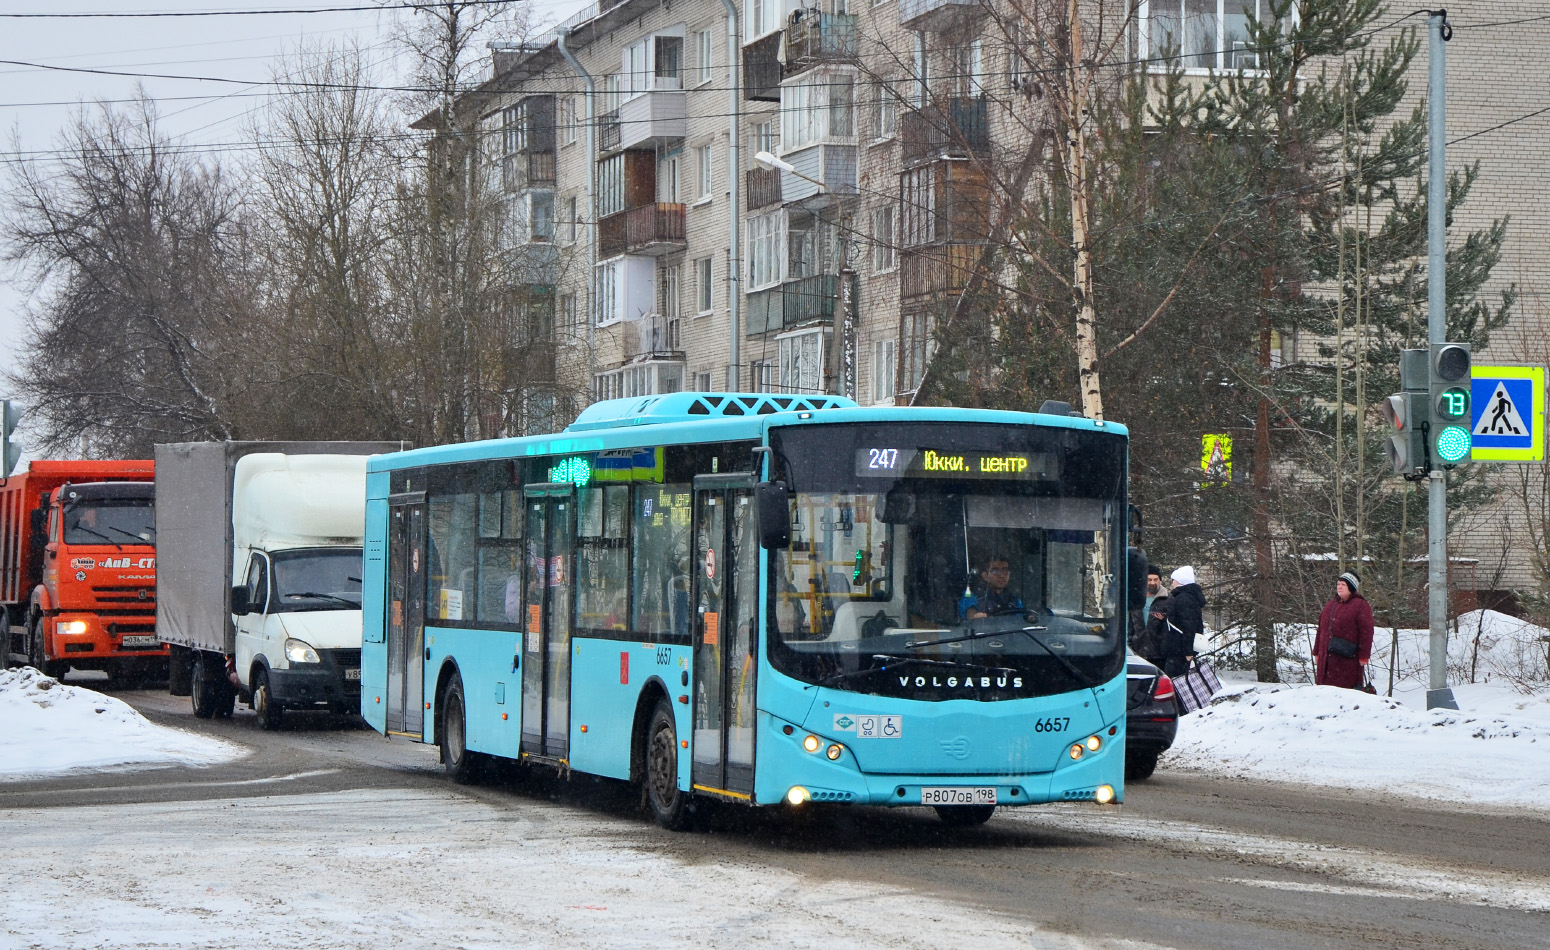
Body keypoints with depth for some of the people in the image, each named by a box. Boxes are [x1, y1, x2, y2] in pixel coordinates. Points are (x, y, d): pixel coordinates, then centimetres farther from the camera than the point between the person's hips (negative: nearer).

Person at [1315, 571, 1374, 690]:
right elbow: (1321, 629, 22)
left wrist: (1364, 656, -13)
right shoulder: (1331, 604, 19)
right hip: (1327, 657, 7)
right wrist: (1317, 652, 18)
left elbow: (1366, 632, -9)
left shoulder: (1360, 605, -4)